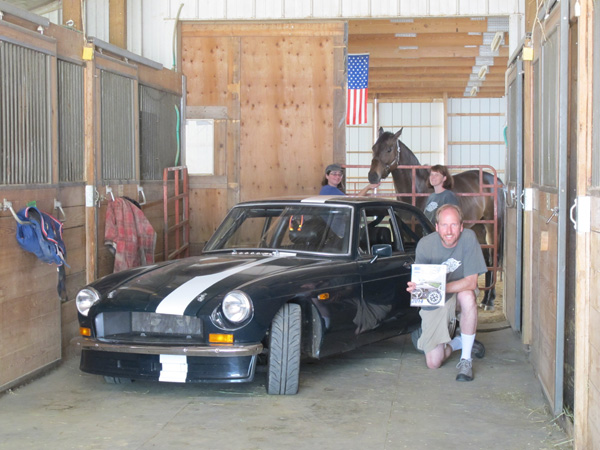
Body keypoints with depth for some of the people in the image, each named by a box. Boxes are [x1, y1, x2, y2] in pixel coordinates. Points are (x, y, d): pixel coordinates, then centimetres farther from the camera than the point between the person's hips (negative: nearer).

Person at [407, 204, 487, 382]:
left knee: (467, 296, -39)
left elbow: (471, 282, -24)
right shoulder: (425, 244, -18)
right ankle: (460, 342, 27)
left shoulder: (468, 238, -21)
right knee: (433, 363, -8)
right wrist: (415, 287, -38)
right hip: (433, 302, 1)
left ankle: (466, 359, -21)